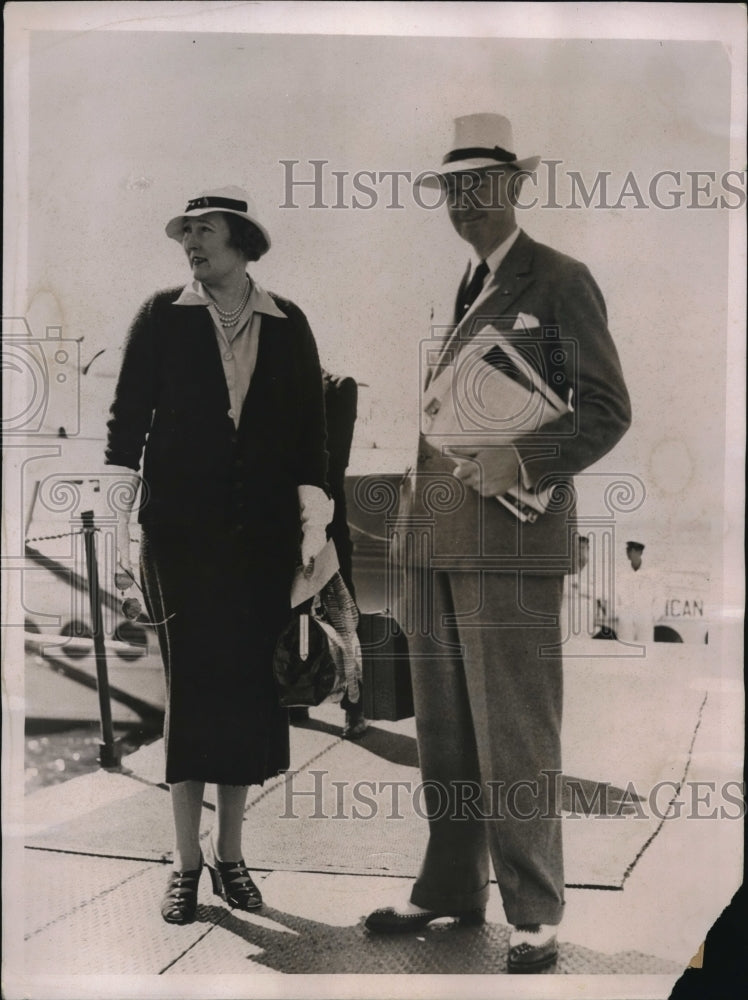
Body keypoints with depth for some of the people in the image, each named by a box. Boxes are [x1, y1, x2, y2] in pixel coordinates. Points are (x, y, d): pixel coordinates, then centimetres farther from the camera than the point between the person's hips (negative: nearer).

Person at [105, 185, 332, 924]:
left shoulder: (287, 326, 6)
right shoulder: (162, 317, 2)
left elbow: (310, 430, 6)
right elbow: (127, 419, 0)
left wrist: (313, 527, 0)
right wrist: (121, 523, -7)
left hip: (262, 534, 2)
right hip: (181, 531, -2)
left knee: (250, 691, 5)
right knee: (189, 689, 0)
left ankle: (230, 852, 20)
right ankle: (186, 860, 12)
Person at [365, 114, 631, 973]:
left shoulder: (560, 282, 0)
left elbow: (606, 410, -4)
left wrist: (521, 461, -19)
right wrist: (406, 501, 13)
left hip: (509, 536, -6)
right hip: (431, 537, 6)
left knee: (514, 732, -4)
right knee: (442, 729, 11)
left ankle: (533, 914, 6)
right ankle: (450, 887, 22)